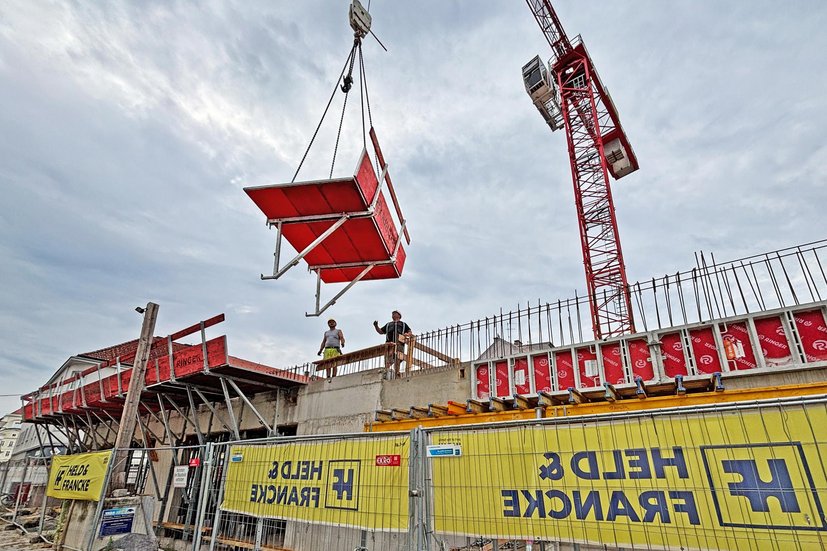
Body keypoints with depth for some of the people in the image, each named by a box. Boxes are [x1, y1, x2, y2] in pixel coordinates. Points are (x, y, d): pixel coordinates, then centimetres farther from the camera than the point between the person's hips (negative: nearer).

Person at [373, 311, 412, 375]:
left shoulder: (403, 324, 29)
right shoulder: (388, 324, 36)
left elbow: (410, 332, 19)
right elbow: (380, 331, 31)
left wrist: (407, 334, -5)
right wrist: (376, 326, 13)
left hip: (399, 344, -2)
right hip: (389, 343, 2)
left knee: (397, 359, -14)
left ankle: (397, 372, -16)